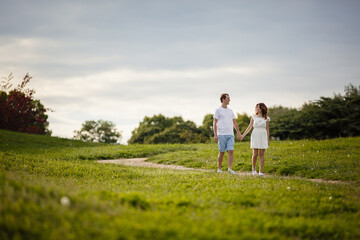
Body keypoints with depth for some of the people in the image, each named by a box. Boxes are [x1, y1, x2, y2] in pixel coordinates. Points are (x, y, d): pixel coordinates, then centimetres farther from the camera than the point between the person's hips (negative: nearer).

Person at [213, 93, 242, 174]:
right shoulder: (218, 110, -1)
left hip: (230, 135, 4)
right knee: (221, 152, 1)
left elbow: (234, 123, 20)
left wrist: (238, 133, 14)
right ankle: (219, 169, 12)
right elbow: (215, 123, -5)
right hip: (222, 135, -4)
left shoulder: (230, 111, 16)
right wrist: (215, 135, -13)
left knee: (231, 151, -8)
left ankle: (230, 168, -10)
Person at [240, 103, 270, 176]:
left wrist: (268, 140, 5)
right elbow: (249, 127, 10)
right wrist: (243, 135, 4)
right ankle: (253, 169, 18)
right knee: (255, 154, -3)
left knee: (262, 154, -4)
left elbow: (267, 130, 8)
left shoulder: (266, 118, 5)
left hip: (263, 137, 0)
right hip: (255, 136, 0)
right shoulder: (253, 117, 6)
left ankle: (260, 171, -2)